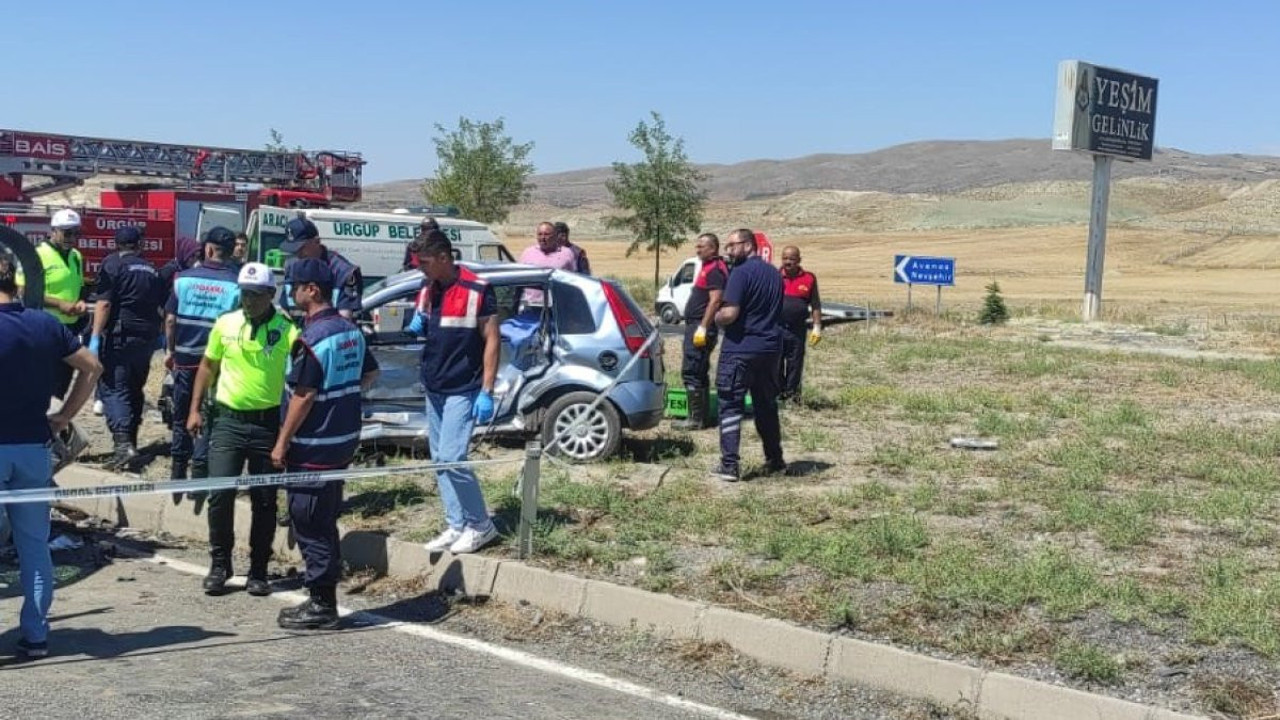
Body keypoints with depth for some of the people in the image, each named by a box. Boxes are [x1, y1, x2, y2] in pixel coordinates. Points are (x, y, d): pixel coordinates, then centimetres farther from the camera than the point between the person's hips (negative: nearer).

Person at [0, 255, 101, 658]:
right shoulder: (47, 325, 3)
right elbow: (92, 368, 7)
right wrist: (64, 416, 9)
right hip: (34, 447, 4)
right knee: (35, 544, 10)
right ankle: (35, 635, 13)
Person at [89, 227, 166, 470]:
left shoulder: (112, 263, -4)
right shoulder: (152, 270, 16)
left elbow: (103, 303, -13)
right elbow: (164, 307, 21)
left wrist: (95, 338, -15)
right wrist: (158, 334, 34)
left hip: (120, 337, -6)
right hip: (147, 338, 6)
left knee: (114, 389, -9)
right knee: (135, 389, 17)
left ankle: (123, 443, -24)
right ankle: (131, 441, 22)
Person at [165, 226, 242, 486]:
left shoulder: (184, 278, -2)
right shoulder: (235, 285, -8)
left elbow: (170, 319, 0)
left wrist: (170, 350, 12)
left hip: (185, 359, 2)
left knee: (182, 417, 16)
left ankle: (178, 473, 23)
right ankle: (199, 472, 4)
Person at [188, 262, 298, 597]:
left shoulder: (286, 330, -8)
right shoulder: (225, 324, 3)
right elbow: (208, 366, 16)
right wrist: (195, 409, 11)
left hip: (268, 423, -2)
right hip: (228, 421, 2)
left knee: (264, 500, 6)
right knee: (220, 493, -3)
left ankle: (258, 571, 18)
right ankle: (219, 565, 15)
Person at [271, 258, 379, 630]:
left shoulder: (312, 338, -19)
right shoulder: (351, 330, 7)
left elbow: (304, 396, -20)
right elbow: (371, 373, 19)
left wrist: (282, 443, -14)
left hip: (313, 446, -9)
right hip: (343, 441, 9)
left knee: (310, 525, 0)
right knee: (325, 522, 16)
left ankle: (321, 605, 6)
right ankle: (325, 600, 24)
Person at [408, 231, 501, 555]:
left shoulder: (477, 290, -13)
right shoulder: (427, 291, 9)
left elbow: (491, 341, -12)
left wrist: (486, 392, -15)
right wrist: (416, 327, -2)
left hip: (463, 390, -8)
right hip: (433, 388, 8)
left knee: (452, 458, -12)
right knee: (439, 461, 9)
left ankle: (480, 525, 3)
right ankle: (456, 526, 18)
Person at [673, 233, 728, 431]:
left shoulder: (715, 269, -14)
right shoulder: (707, 267, 18)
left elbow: (715, 300, -22)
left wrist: (703, 327, -26)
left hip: (701, 326, -11)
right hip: (696, 325, 11)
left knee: (690, 372, -12)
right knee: (700, 373, 14)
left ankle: (696, 418, -10)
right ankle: (704, 416, 20)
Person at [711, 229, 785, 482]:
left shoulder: (741, 273, -14)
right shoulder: (774, 274, 12)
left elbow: (730, 313, -21)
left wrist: (716, 317, -2)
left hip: (740, 349, -7)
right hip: (770, 347, 7)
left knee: (731, 405, -2)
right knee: (767, 405, 17)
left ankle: (730, 465, -6)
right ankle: (775, 460, 24)